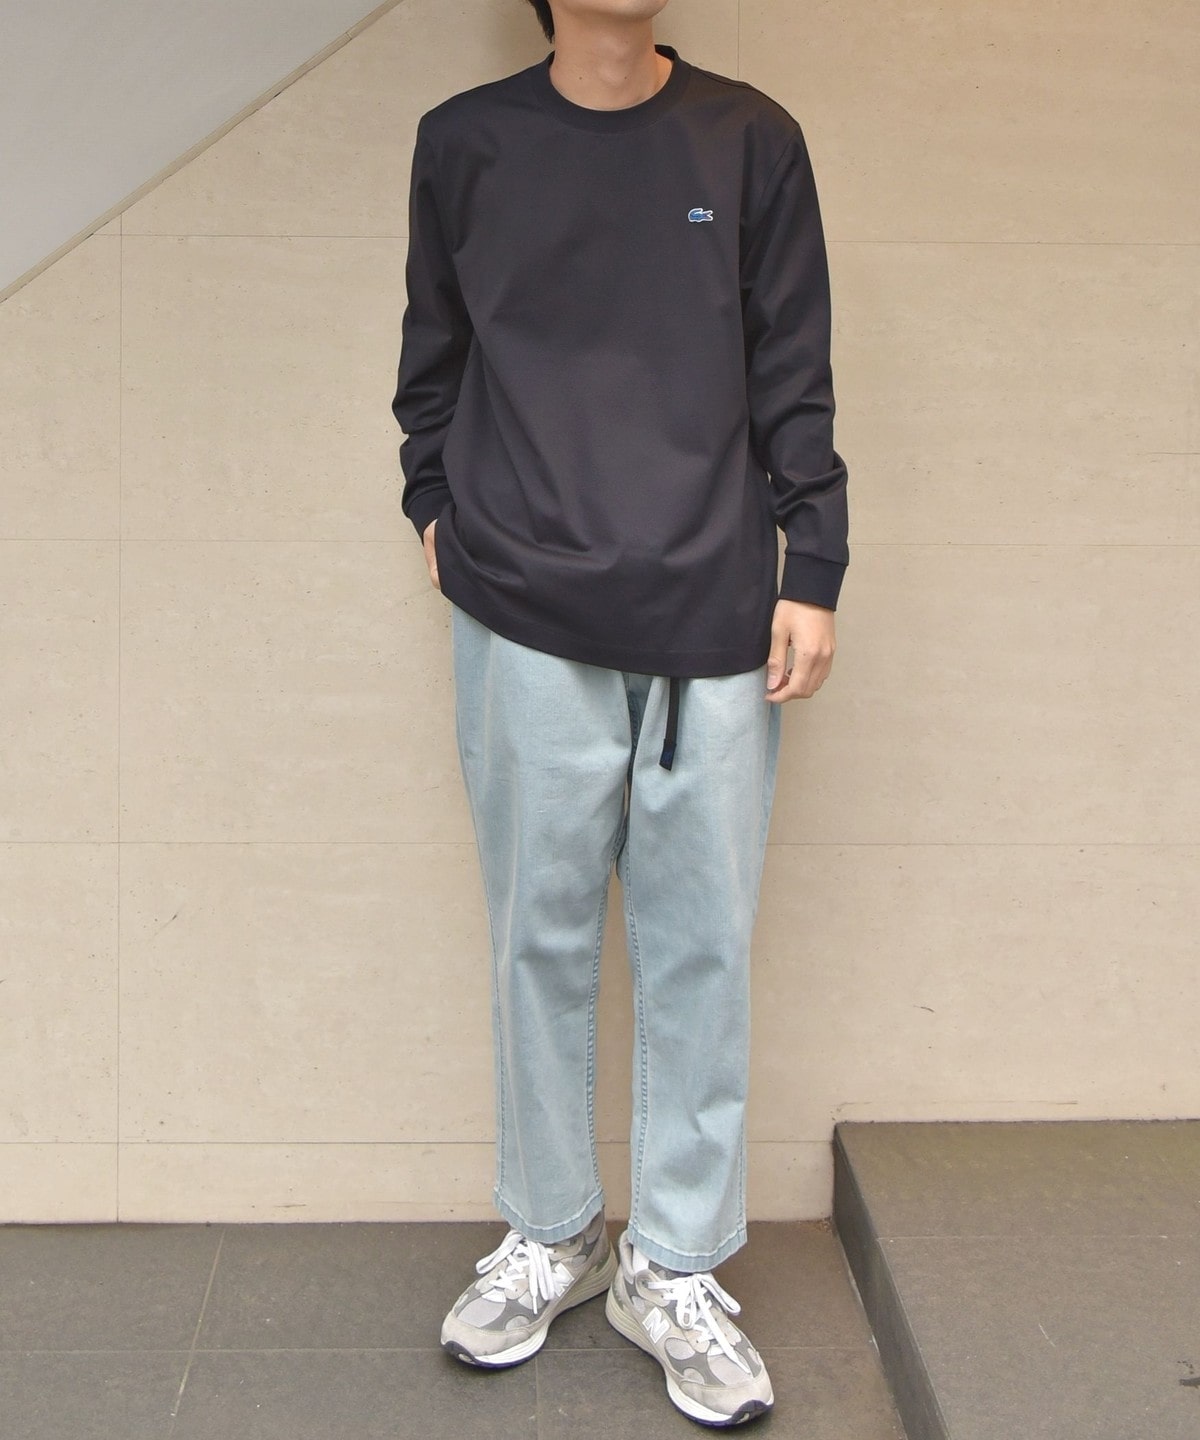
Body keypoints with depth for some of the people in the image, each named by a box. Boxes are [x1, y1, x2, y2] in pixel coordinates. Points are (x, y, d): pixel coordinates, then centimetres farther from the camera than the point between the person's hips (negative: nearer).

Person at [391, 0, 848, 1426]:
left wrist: (811, 571, 1)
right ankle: (549, 1237, 25)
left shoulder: (750, 139, 7)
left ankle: (675, 1267, 18)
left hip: (717, 621, 0)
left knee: (700, 949, 3)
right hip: (526, 620, 0)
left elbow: (795, 373, 6)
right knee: (541, 935, 7)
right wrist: (438, 510, 10)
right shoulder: (464, 143, 8)